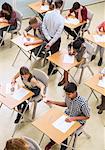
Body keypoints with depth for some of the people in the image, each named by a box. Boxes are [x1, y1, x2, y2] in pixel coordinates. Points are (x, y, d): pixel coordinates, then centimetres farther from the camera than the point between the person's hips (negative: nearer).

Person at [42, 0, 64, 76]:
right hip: (55, 39, -4)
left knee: (52, 52, 30)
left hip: (48, 37, 4)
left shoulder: (47, 14, -15)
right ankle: (50, 71, 35)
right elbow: (58, 33, -26)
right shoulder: (61, 18, -26)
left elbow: (43, 28, -12)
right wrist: (51, 43, -21)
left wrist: (49, 39, -11)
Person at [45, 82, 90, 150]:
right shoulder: (68, 96, -16)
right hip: (67, 115, 6)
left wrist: (73, 118, -29)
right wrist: (53, 102, -3)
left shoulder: (82, 102, -33)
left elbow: (87, 116, -19)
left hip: (77, 121, -5)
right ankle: (53, 141, 22)